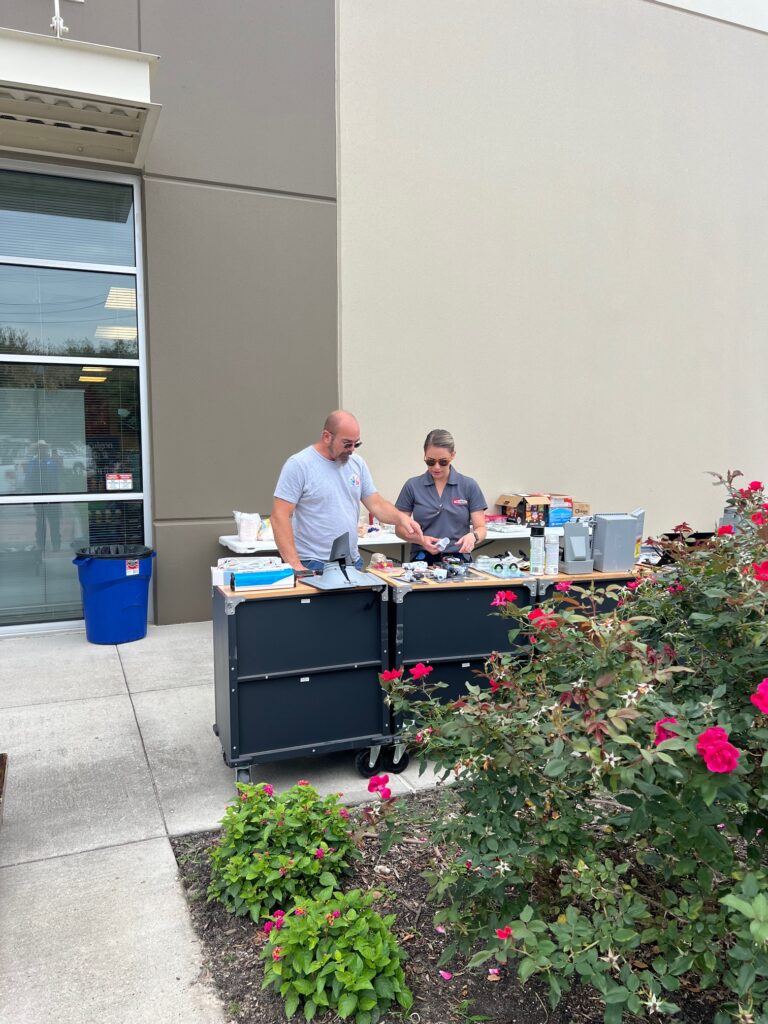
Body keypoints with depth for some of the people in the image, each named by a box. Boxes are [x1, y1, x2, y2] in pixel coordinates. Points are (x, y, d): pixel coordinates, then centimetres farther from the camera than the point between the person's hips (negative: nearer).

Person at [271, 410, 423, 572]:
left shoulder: (357, 462, 7)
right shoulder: (298, 464, -9)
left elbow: (376, 504, 9)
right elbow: (280, 516, -12)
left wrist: (401, 517, -12)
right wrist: (295, 565, -20)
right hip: (313, 565, -5)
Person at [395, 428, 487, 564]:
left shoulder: (469, 486, 4)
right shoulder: (412, 486, 4)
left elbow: (481, 528, 4)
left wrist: (473, 536, -18)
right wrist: (421, 539, -11)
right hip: (423, 561, 0)